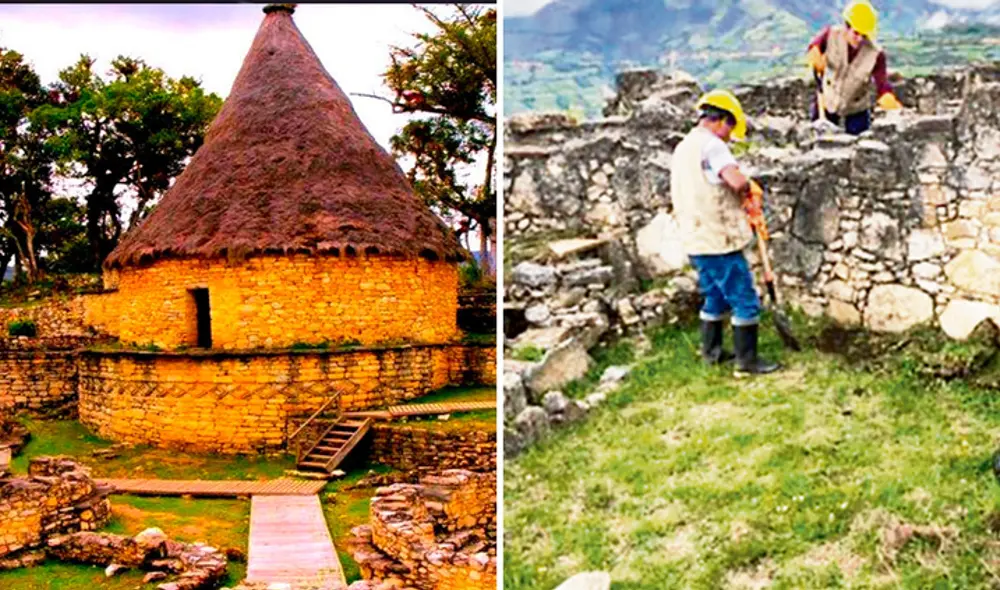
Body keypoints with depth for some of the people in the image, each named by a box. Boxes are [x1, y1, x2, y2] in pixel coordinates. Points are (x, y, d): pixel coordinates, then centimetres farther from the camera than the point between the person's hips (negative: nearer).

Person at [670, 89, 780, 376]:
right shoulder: (711, 145, -16)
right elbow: (736, 180, -30)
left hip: (696, 239, 10)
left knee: (715, 296, 22)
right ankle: (747, 360, 6)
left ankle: (711, 351, 31)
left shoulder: (683, 147, 15)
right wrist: (750, 186, -8)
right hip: (718, 239, -9)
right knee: (745, 300, 0)